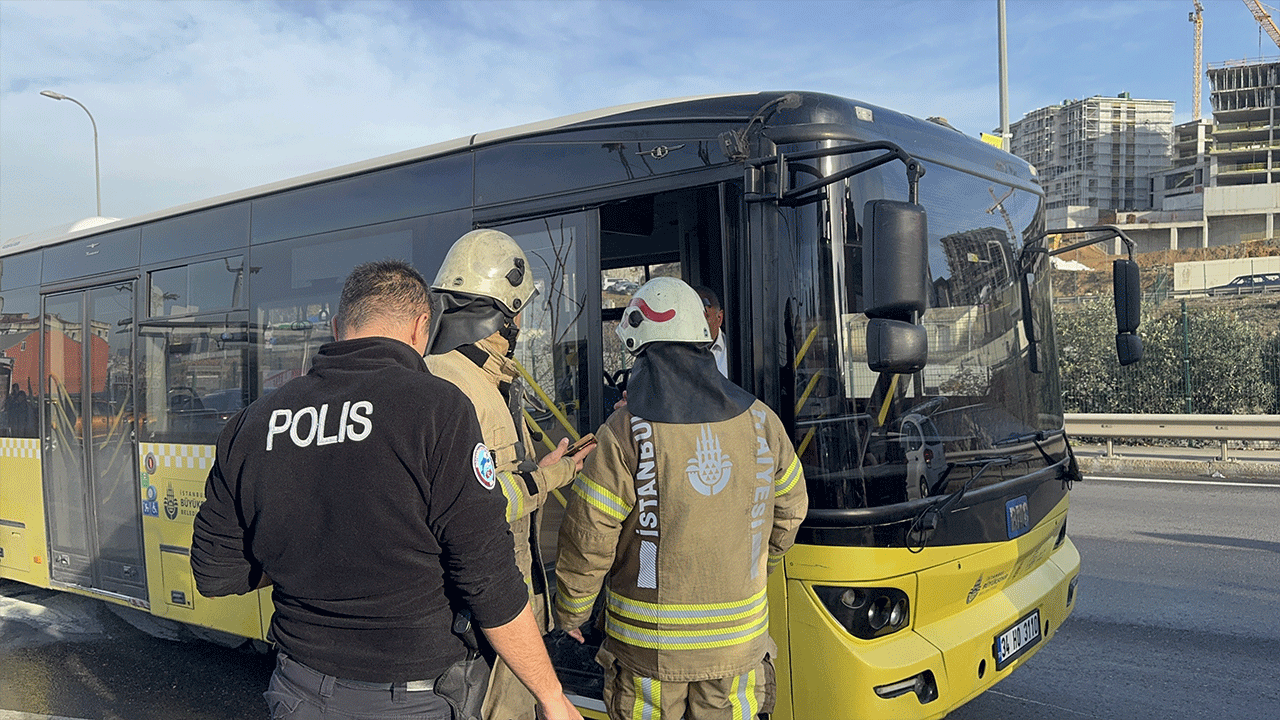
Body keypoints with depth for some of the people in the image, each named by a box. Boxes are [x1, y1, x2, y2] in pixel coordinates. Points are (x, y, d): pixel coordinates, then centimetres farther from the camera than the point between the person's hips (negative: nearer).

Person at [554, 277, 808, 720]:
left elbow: (587, 542, -12)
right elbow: (789, 511, 11)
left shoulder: (624, 435, -16)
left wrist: (571, 612, 6)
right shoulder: (759, 422, -2)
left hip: (648, 649, -3)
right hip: (737, 645, 3)